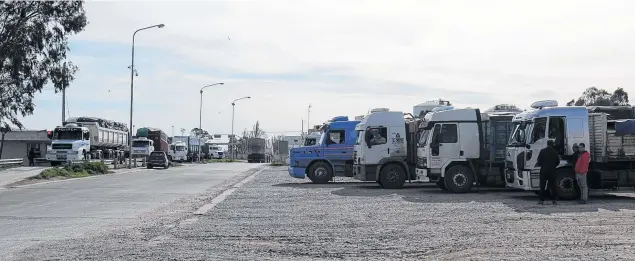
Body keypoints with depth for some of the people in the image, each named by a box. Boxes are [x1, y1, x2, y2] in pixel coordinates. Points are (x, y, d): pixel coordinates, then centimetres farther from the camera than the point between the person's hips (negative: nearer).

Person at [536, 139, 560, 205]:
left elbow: (539, 161, -6)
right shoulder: (555, 152, 2)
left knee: (542, 186, 4)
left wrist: (537, 164, 15)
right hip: (552, 171, 2)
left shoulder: (542, 151, -6)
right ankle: (555, 200, 7)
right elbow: (558, 162, 10)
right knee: (552, 186, 9)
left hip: (544, 170, -2)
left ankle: (542, 200, 2)